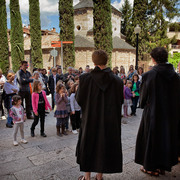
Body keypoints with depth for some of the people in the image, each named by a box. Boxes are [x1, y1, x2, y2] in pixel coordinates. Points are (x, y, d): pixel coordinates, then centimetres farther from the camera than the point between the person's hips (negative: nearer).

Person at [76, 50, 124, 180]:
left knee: (88, 145, 17)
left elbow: (79, 99, -5)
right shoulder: (117, 81, -10)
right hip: (109, 121, 1)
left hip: (90, 118, -1)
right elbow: (120, 101, 0)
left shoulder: (86, 78, -14)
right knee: (104, 144, 17)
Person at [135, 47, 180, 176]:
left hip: (153, 113, -4)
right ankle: (163, 166, 32)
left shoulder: (149, 75, -16)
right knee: (167, 137, 18)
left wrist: (144, 105, 12)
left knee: (151, 138, 11)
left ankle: (151, 168, 23)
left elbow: (144, 95, -8)